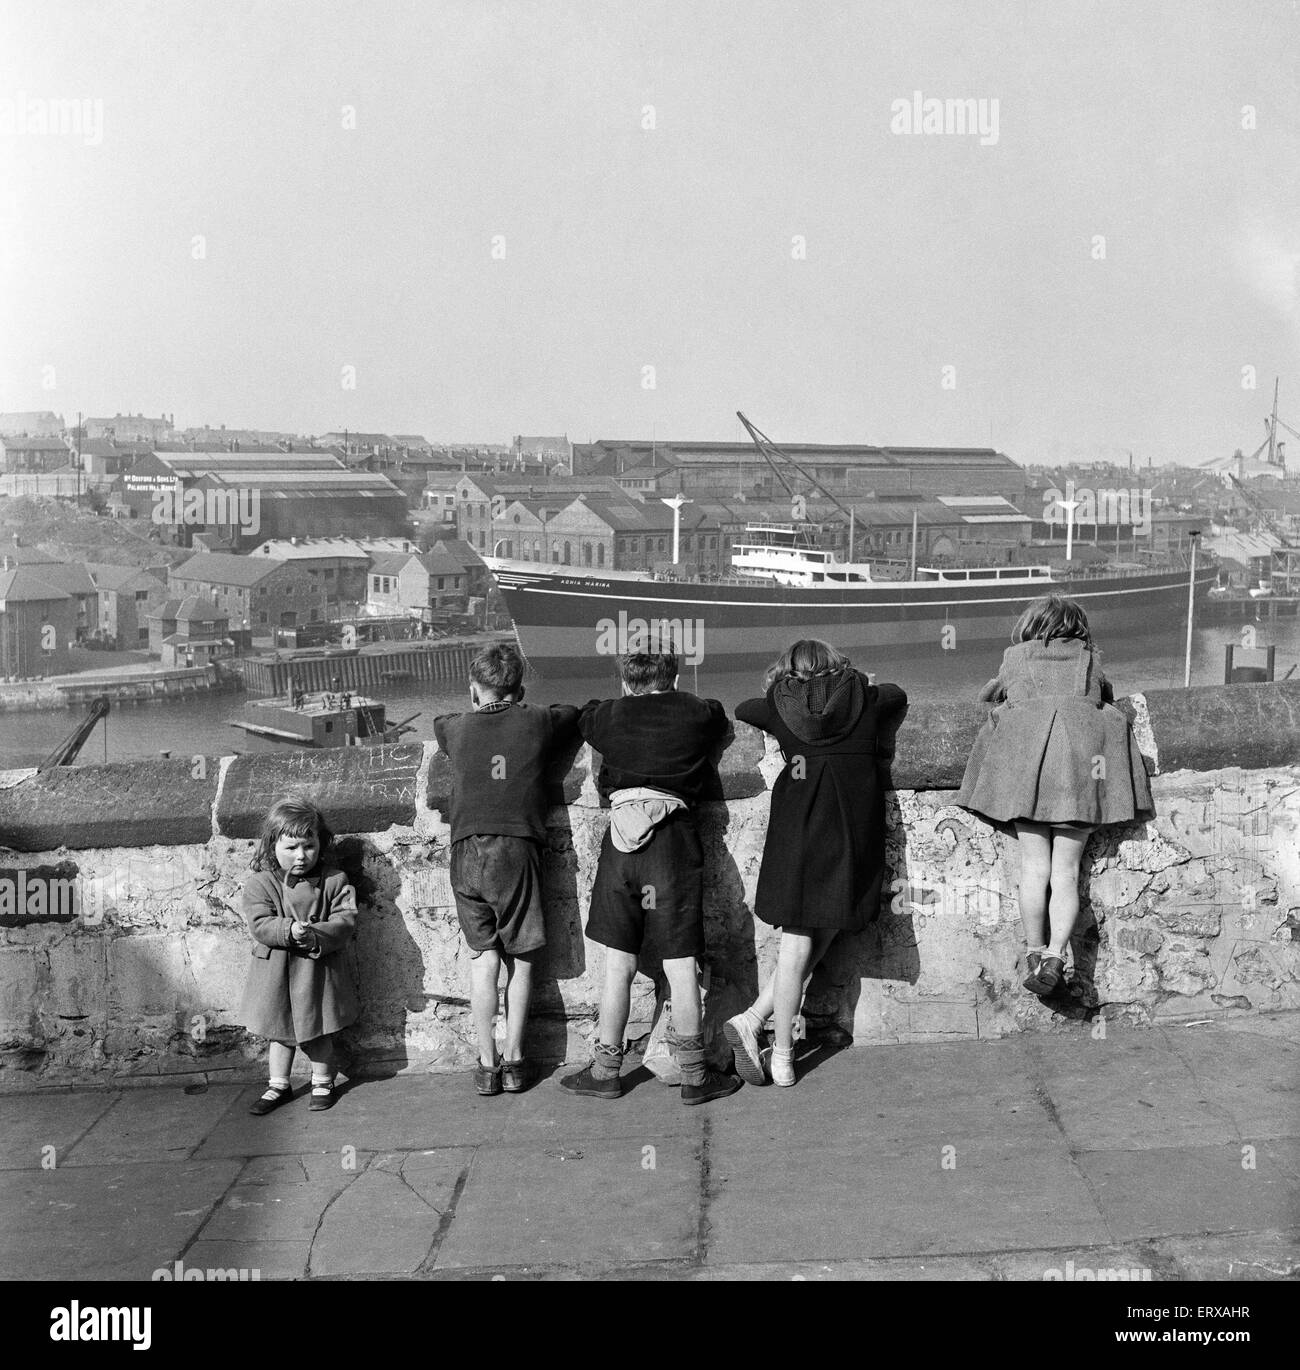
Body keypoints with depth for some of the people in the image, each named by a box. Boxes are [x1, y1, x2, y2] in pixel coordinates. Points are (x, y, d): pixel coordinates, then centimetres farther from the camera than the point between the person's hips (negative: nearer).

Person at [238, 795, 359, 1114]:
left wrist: (316, 935, -28)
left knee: (317, 1034, 9)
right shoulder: (259, 884, -5)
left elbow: (346, 920, -11)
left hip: (318, 970, -1)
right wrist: (289, 930, -31)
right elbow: (260, 924, -14)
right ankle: (278, 1085, 31)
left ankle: (323, 1082, 29)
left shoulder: (333, 881, -4)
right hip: (276, 971, 1)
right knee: (279, 1031, 15)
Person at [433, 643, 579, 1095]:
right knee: (521, 958, 8)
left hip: (466, 850, 2)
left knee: (483, 957, 7)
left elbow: (440, 722, 34)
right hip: (516, 849, -1)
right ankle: (513, 1061, 8)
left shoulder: (457, 729, 10)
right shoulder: (537, 724, 6)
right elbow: (575, 713, 27)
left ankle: (487, 1064, 7)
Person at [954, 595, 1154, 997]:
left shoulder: (1014, 658, 24)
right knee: (1066, 869, -2)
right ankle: (1055, 954, -16)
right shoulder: (1090, 660, 25)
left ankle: (1034, 953, -3)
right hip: (1082, 747, 0)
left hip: (1026, 745, 0)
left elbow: (987, 694, 36)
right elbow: (1108, 699, 34)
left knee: (1034, 865, 1)